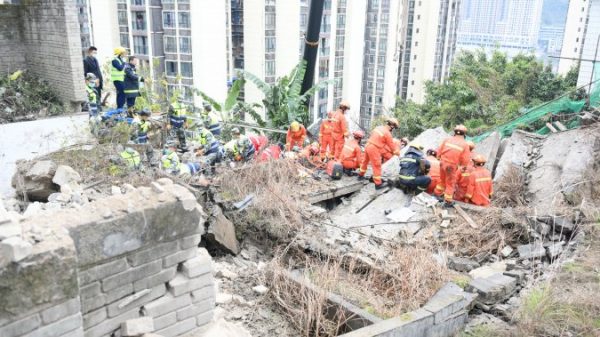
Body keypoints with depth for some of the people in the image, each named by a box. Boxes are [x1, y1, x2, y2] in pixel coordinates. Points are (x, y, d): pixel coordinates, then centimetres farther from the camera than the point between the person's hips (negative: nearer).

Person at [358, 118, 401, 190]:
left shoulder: (378, 128, 9)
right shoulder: (387, 133, -13)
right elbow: (392, 145, -5)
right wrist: (397, 152, 12)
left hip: (368, 146, 8)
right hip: (374, 149, -8)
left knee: (365, 161, 26)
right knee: (377, 166, 0)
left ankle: (361, 175, 45)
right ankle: (378, 184, 5)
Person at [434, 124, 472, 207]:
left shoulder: (447, 140, 0)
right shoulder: (465, 144, -7)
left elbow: (439, 151, 2)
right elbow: (465, 160, -10)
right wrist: (463, 166, 10)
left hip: (443, 163, 4)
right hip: (452, 166, -3)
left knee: (442, 180, 25)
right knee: (450, 183, 11)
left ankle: (438, 194, 38)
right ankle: (448, 201, 16)